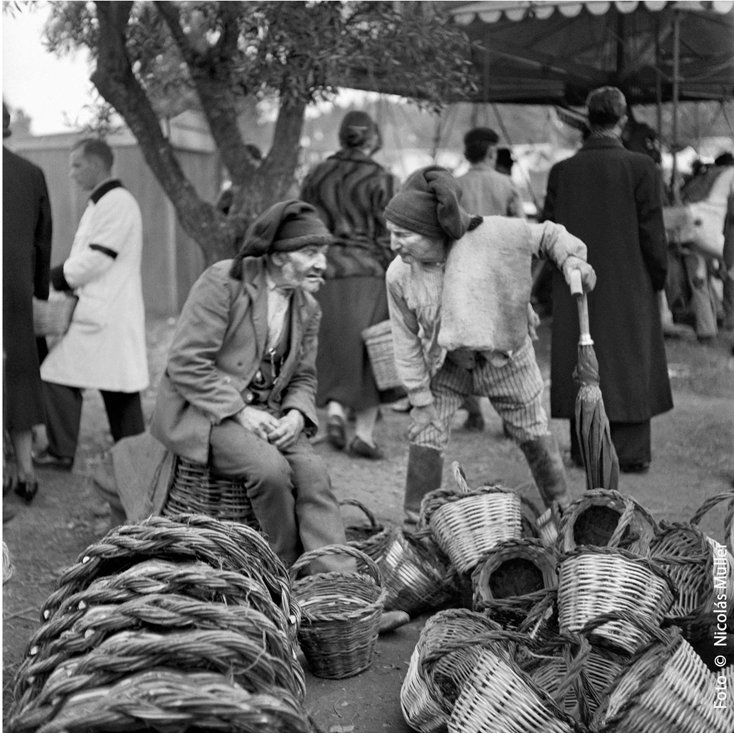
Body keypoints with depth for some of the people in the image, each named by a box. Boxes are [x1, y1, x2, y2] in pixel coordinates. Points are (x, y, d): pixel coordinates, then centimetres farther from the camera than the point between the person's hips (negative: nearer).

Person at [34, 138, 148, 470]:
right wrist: (64, 275, 5)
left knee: (59, 376, -4)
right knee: (118, 388, 11)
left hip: (105, 316, -10)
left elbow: (96, 258, -18)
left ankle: (61, 453, 3)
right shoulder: (103, 202, 18)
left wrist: (58, 276, -7)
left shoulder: (117, 202, -14)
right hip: (105, 314, 10)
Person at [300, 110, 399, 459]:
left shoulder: (316, 176, 7)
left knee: (336, 349, 15)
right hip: (368, 273, -3)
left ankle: (334, 408, -6)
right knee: (369, 351, 6)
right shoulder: (379, 179, -4)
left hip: (326, 273, 3)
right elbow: (386, 236, -6)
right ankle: (364, 433, 7)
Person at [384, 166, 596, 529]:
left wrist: (571, 257, -27)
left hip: (503, 356, -1)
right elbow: (407, 341, -8)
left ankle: (563, 509, 33)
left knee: (533, 433, 12)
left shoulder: (490, 236, -26)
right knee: (424, 437, -5)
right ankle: (415, 528, 10)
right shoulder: (399, 276, -18)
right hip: (444, 365, 1)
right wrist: (421, 398, -9)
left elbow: (546, 234, -9)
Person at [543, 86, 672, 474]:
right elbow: (652, 231, -9)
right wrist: (658, 277, 4)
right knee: (629, 363, 6)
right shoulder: (639, 167, -11)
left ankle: (585, 448, 17)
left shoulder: (561, 171, -2)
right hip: (628, 286, -3)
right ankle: (630, 452, 9)